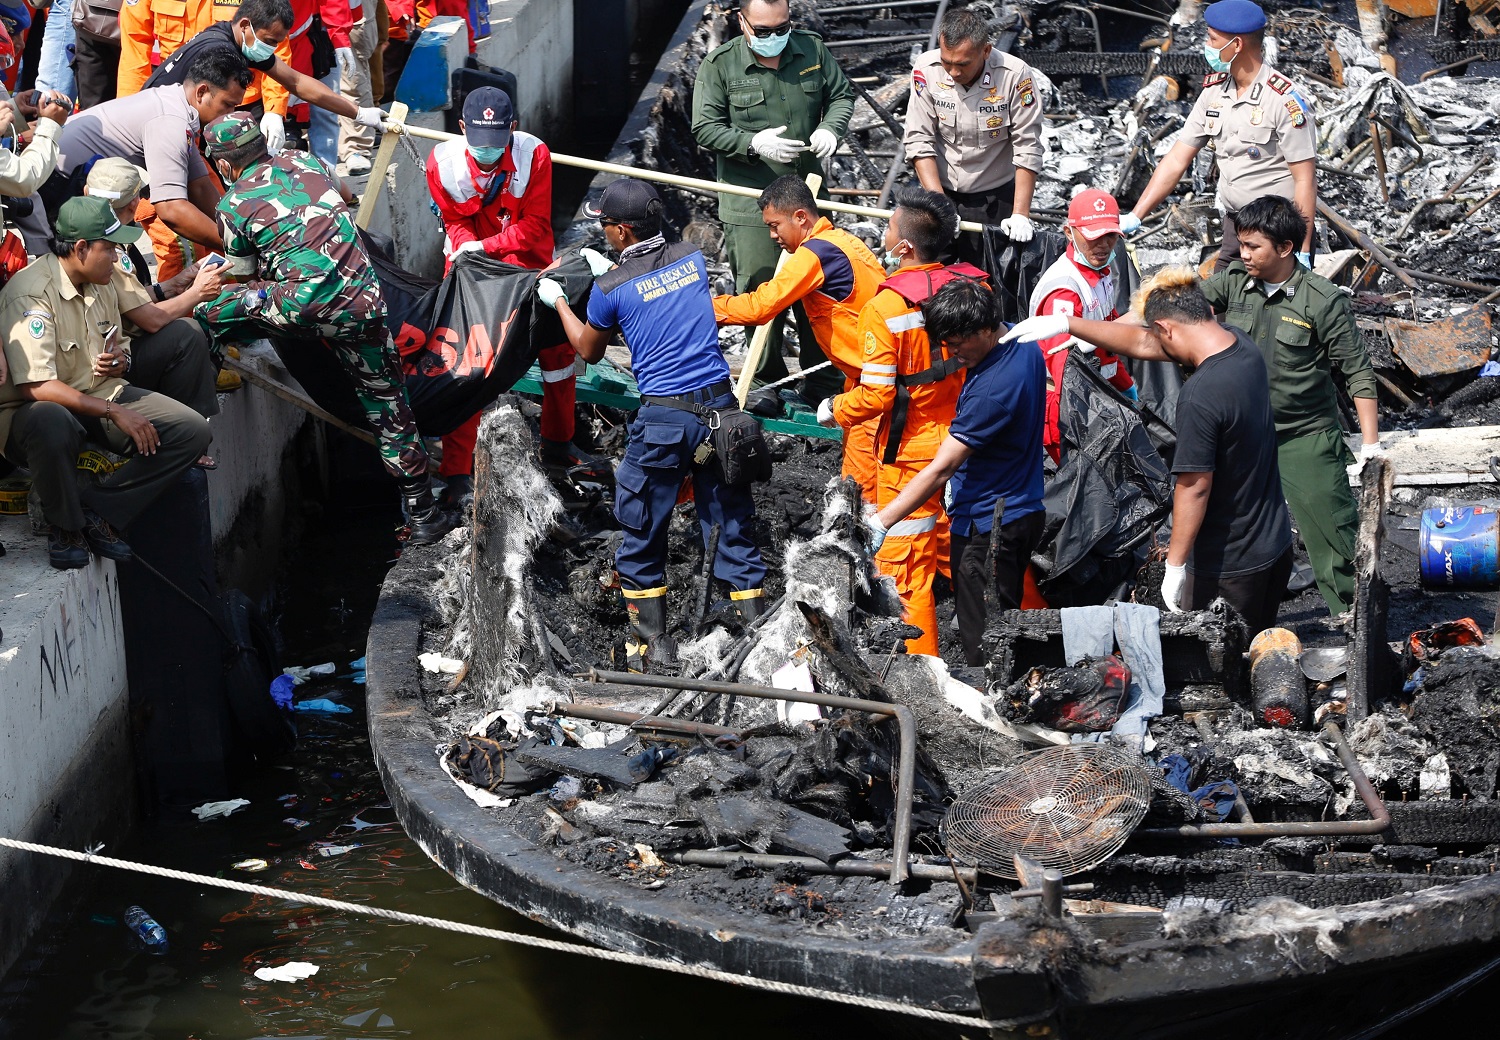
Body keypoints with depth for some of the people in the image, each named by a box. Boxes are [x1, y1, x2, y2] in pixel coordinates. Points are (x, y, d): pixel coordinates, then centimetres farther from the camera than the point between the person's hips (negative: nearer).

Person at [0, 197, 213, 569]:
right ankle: (65, 526, -16)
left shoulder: (101, 283, 7)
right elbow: (35, 386, -28)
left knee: (193, 431, -11)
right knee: (52, 425, -45)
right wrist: (115, 412, -28)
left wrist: (119, 360, -2)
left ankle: (97, 511, -9)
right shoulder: (31, 294, -20)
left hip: (99, 394, 8)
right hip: (36, 409, -8)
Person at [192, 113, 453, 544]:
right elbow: (345, 198, 41)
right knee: (388, 406, 14)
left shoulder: (233, 204, 8)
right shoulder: (306, 162, 19)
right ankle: (423, 515, 20)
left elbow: (244, 278, 21)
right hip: (362, 305, 4)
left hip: (303, 299, -4)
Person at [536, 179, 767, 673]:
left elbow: (589, 350, 13)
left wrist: (558, 301, 28)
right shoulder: (693, 257, 5)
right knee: (732, 526, 9)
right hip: (720, 406, 4)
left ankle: (651, 644, 16)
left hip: (664, 417, -4)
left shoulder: (611, 287, -7)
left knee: (643, 534, 11)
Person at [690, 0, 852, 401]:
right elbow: (705, 128, -7)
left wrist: (830, 128, -7)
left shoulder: (813, 50, 2)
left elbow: (841, 94, 15)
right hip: (750, 201, -3)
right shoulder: (719, 65, -7)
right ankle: (768, 381, 16)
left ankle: (823, 388, 19)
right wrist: (755, 144, -20)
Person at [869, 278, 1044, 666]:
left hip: (988, 526, -10)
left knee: (982, 643, -5)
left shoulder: (992, 388, -26)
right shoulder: (1025, 347, 3)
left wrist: (881, 522, -25)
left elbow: (941, 469, -26)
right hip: (1023, 510, 10)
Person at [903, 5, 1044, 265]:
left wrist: (1020, 215, -20)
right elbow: (919, 141, -12)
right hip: (941, 191, 2)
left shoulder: (1016, 75, -21)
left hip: (997, 198, -1)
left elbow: (1027, 149, -16)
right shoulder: (926, 70, -15)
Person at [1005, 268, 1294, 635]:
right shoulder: (1241, 344, 1)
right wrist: (1065, 324, 14)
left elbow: (1194, 486, -22)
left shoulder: (1200, 397, -26)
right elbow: (1141, 343, 10)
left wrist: (1176, 566, -12)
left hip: (1230, 565, -9)